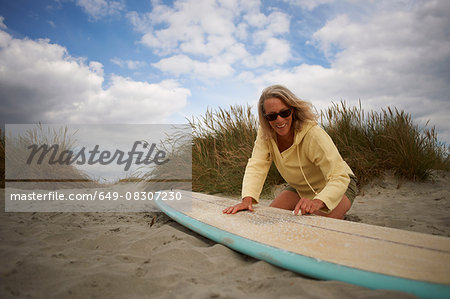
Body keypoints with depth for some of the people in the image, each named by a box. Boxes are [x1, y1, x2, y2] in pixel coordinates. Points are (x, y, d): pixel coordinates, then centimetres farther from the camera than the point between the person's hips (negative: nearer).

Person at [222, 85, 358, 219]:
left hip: (338, 184, -4)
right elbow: (256, 166, -23)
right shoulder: (265, 133, -17)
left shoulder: (313, 134, -32)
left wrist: (317, 202, -55)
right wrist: (247, 199, -42)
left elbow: (340, 177, -36)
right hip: (300, 187, 5)